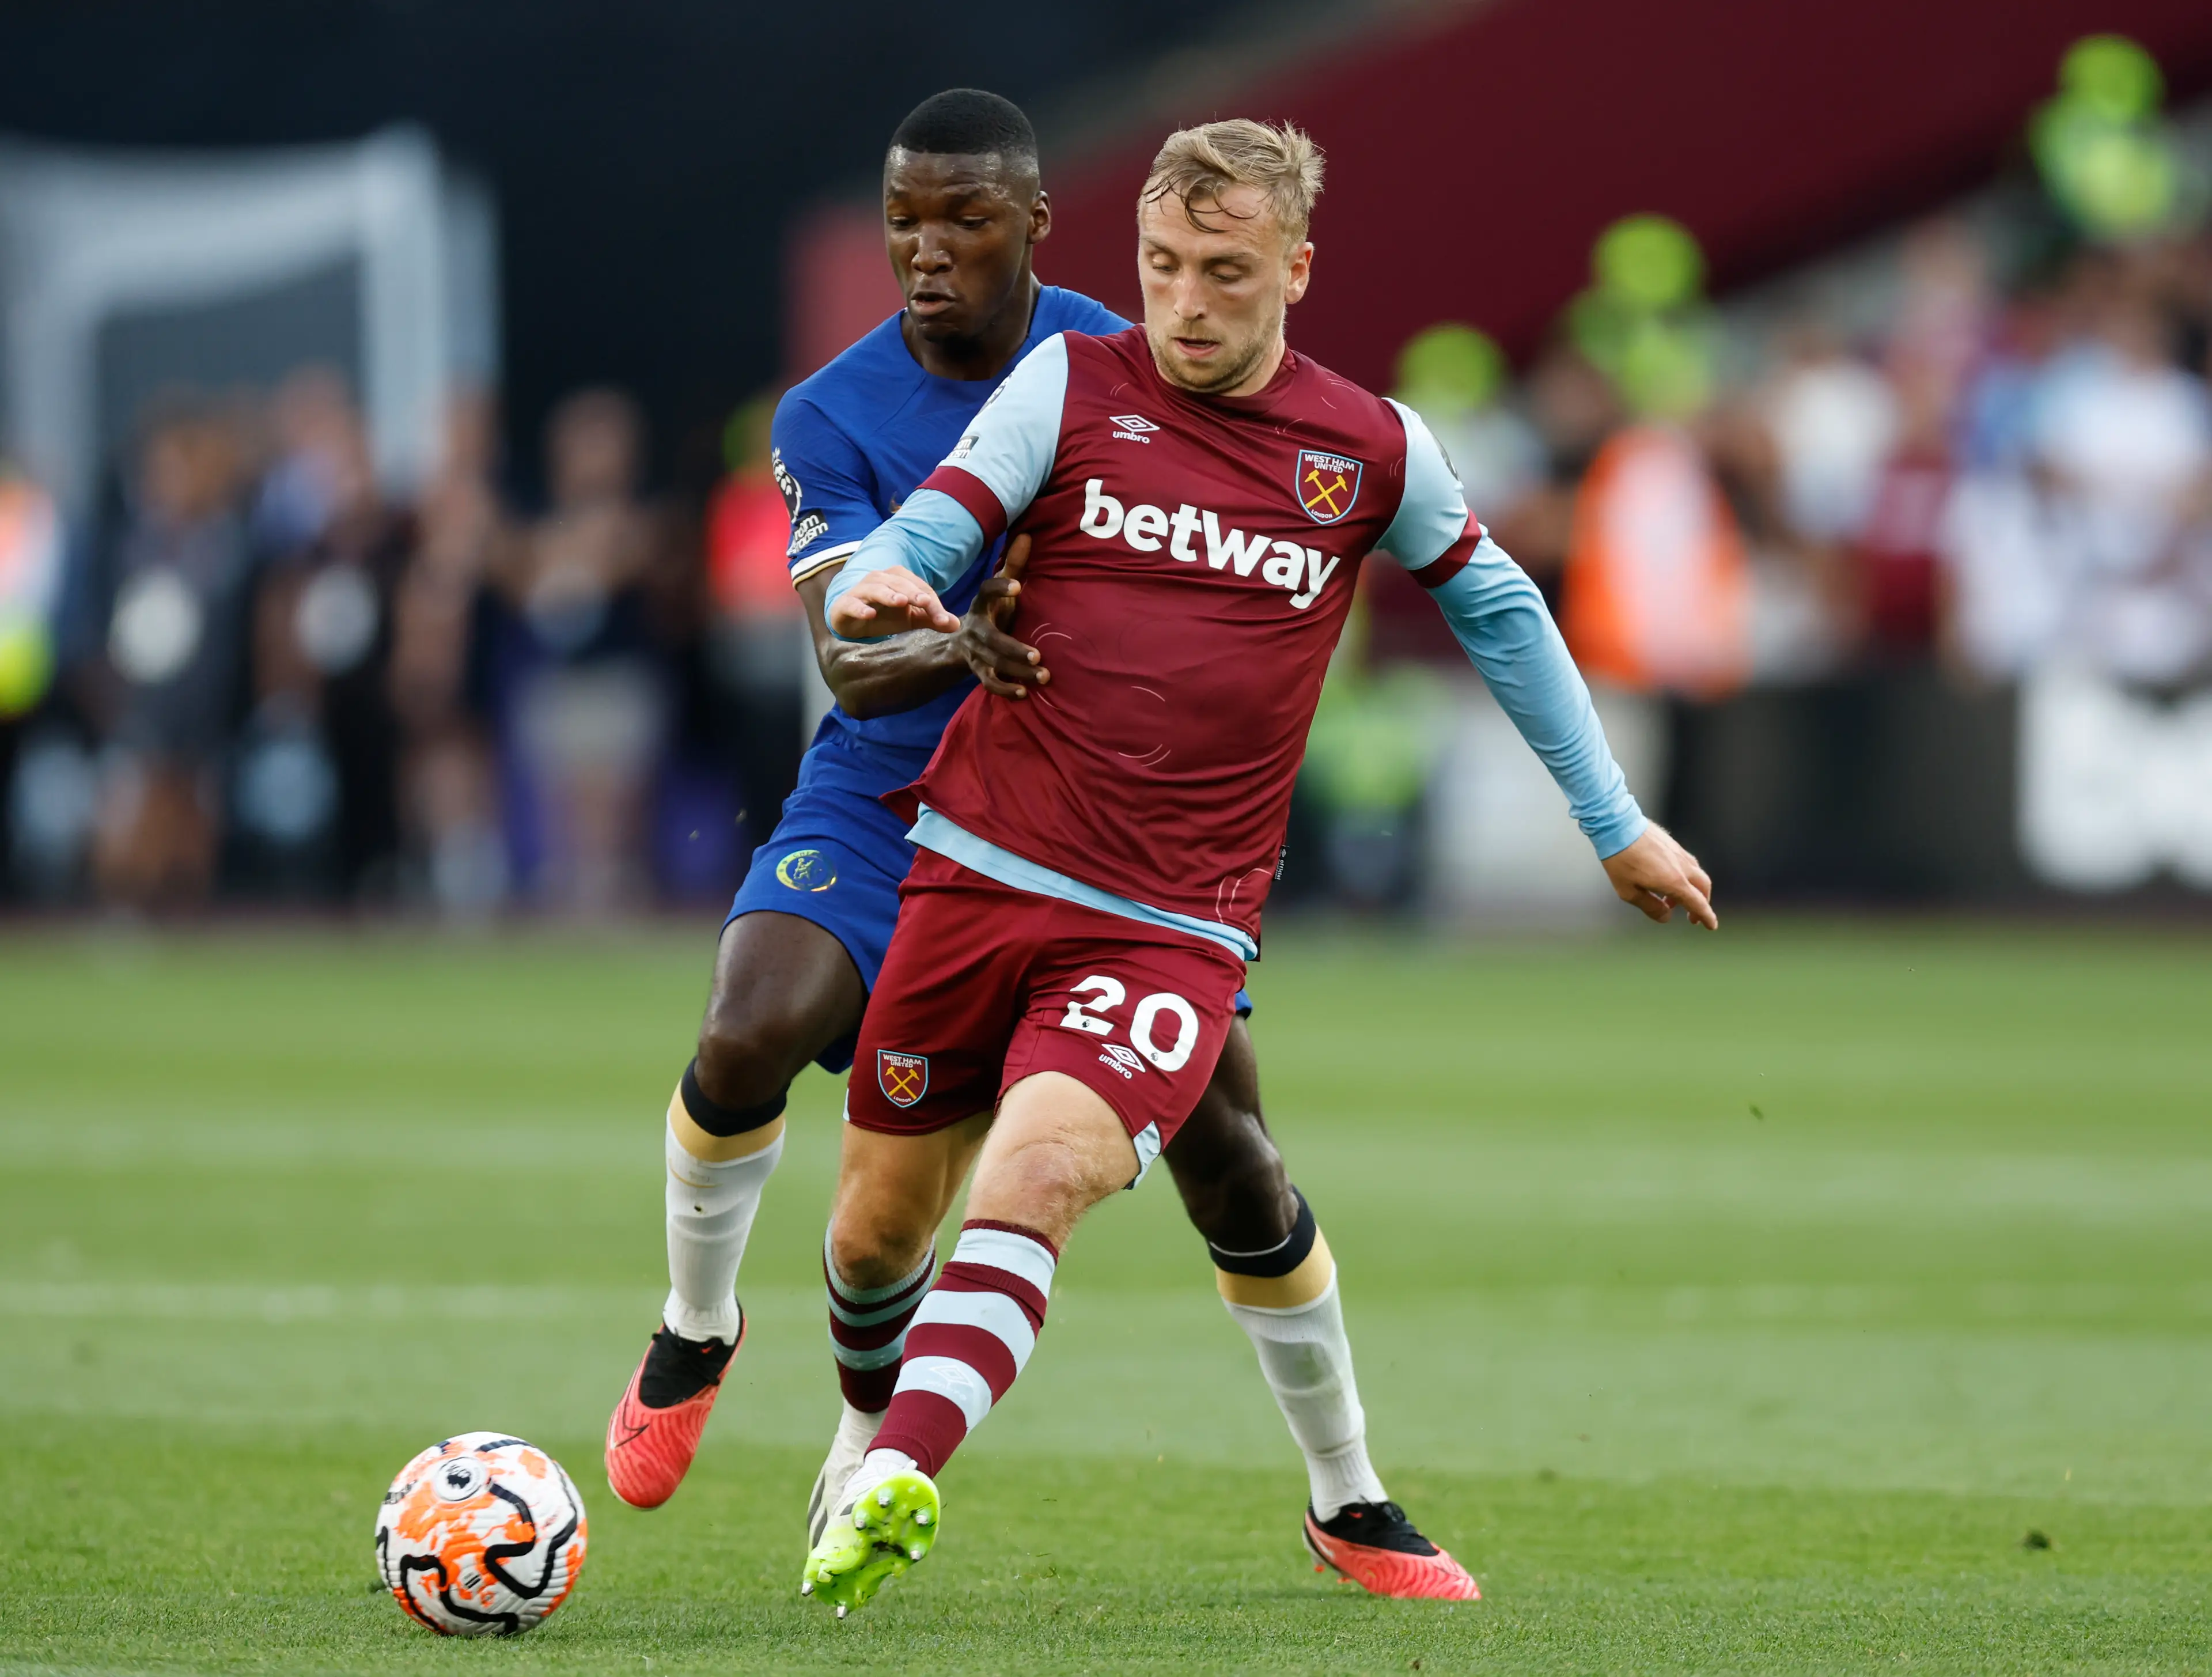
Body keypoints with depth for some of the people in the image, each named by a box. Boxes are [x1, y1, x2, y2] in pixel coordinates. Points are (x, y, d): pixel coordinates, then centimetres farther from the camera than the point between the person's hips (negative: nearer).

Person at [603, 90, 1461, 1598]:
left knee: (1229, 1152, -3)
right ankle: (695, 1336, 1)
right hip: (886, 806, -1)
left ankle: (1353, 1503, 15)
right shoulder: (832, 417, -10)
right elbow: (851, 666, -20)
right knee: (751, 1033, -29)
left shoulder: (1114, 364, -4)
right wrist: (958, 644, -42)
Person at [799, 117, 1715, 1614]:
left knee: (1040, 1170, -27)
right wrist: (878, 593, -30)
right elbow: (923, 540, -4)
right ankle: (873, 1434, 40)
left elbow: (1495, 606, 21)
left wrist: (1617, 825, 27)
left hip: (1176, 924, -2)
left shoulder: (1373, 451, 5)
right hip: (981, 869, 2)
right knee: (882, 1218, 9)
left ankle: (900, 1479, -41)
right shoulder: (1072, 387, 3)